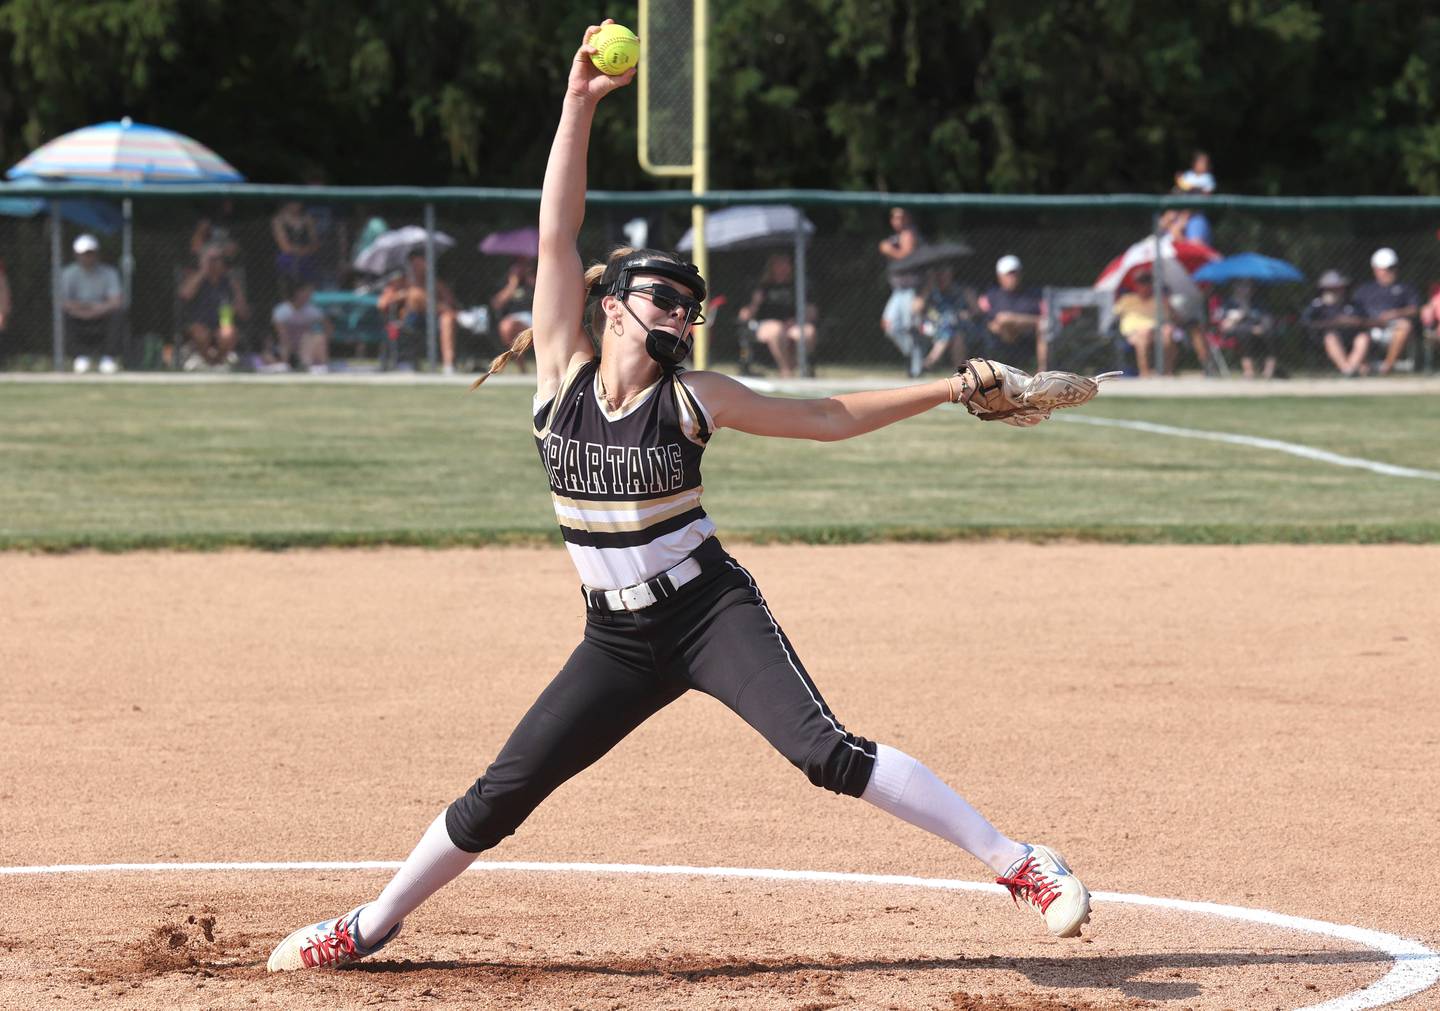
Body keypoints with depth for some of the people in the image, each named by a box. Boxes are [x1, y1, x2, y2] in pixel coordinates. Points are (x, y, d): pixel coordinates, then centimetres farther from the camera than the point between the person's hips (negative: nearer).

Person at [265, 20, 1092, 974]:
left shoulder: (694, 400, -5)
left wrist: (949, 388, -2)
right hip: (620, 639, 2)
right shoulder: (565, 374, -2)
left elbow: (826, 417, 3)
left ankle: (1020, 862, -15)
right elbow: (557, 234, -9)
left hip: (712, 611, -2)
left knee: (828, 752, -18)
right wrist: (579, 104, -16)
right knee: (502, 796, 3)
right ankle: (372, 925, 21)